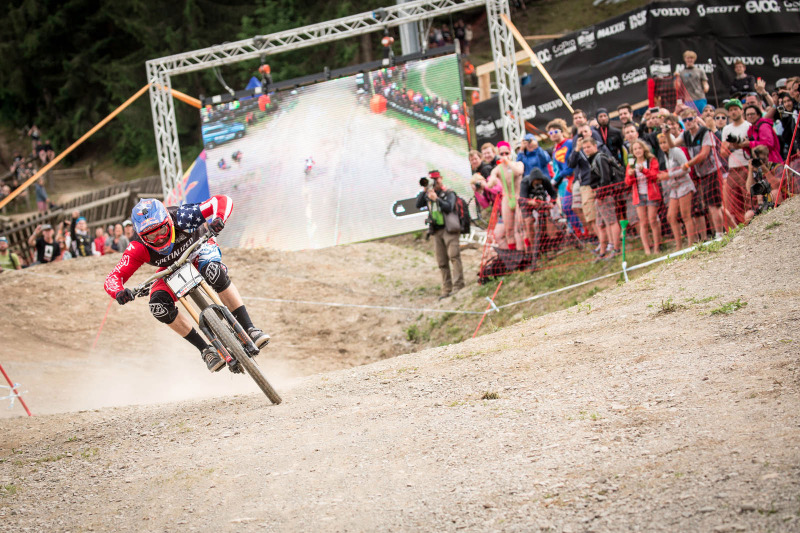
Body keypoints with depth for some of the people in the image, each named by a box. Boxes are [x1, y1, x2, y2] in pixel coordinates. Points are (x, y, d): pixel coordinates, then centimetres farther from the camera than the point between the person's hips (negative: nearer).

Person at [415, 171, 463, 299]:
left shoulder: (449, 193, 1)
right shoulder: (428, 195, 15)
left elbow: (449, 207, -13)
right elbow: (418, 205, 3)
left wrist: (436, 199, -19)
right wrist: (424, 191, -5)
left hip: (448, 229, -5)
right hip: (436, 231, 5)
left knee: (453, 255, -19)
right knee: (442, 263, 3)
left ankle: (458, 285, -25)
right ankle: (446, 290, 5)